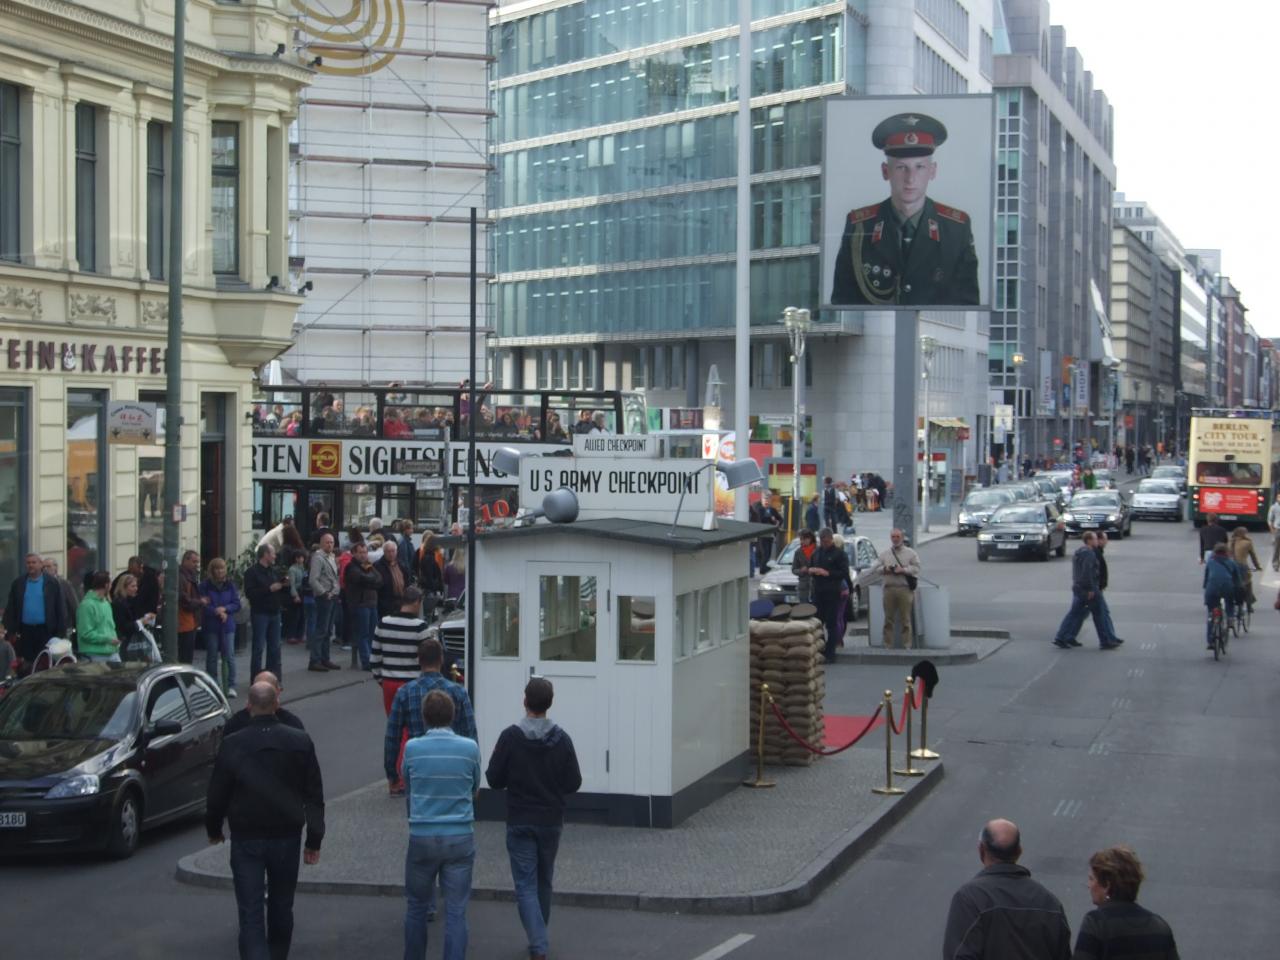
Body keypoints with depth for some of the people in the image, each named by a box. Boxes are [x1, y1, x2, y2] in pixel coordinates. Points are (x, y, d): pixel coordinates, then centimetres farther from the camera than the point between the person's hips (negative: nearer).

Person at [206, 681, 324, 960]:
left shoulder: (232, 745, -11)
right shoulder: (300, 742, -4)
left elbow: (217, 794, -3)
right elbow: (314, 796, -1)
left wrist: (213, 829, 15)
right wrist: (314, 841, 6)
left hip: (247, 840, -2)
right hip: (287, 837, 2)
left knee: (250, 913, -2)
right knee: (281, 907, 20)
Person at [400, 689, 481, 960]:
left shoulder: (412, 748, -6)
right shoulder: (470, 748, -5)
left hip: (422, 838, 0)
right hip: (460, 838, 0)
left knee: (416, 907, 16)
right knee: (456, 912, 3)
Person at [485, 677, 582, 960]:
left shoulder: (510, 737, -13)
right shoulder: (561, 739, -6)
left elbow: (494, 780, -9)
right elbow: (573, 783, -3)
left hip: (520, 823, -3)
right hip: (551, 822, 3)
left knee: (526, 885, -1)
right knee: (544, 883, 20)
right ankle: (539, 936, 34)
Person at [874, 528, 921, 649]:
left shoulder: (911, 553, 7)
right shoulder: (884, 554, 16)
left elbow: (916, 568, -2)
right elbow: (875, 568, 12)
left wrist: (903, 570, -14)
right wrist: (885, 569, -7)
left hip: (905, 589, -3)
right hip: (889, 588, 3)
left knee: (905, 619, -3)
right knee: (888, 619, 3)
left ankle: (907, 645, 0)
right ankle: (888, 645, 8)